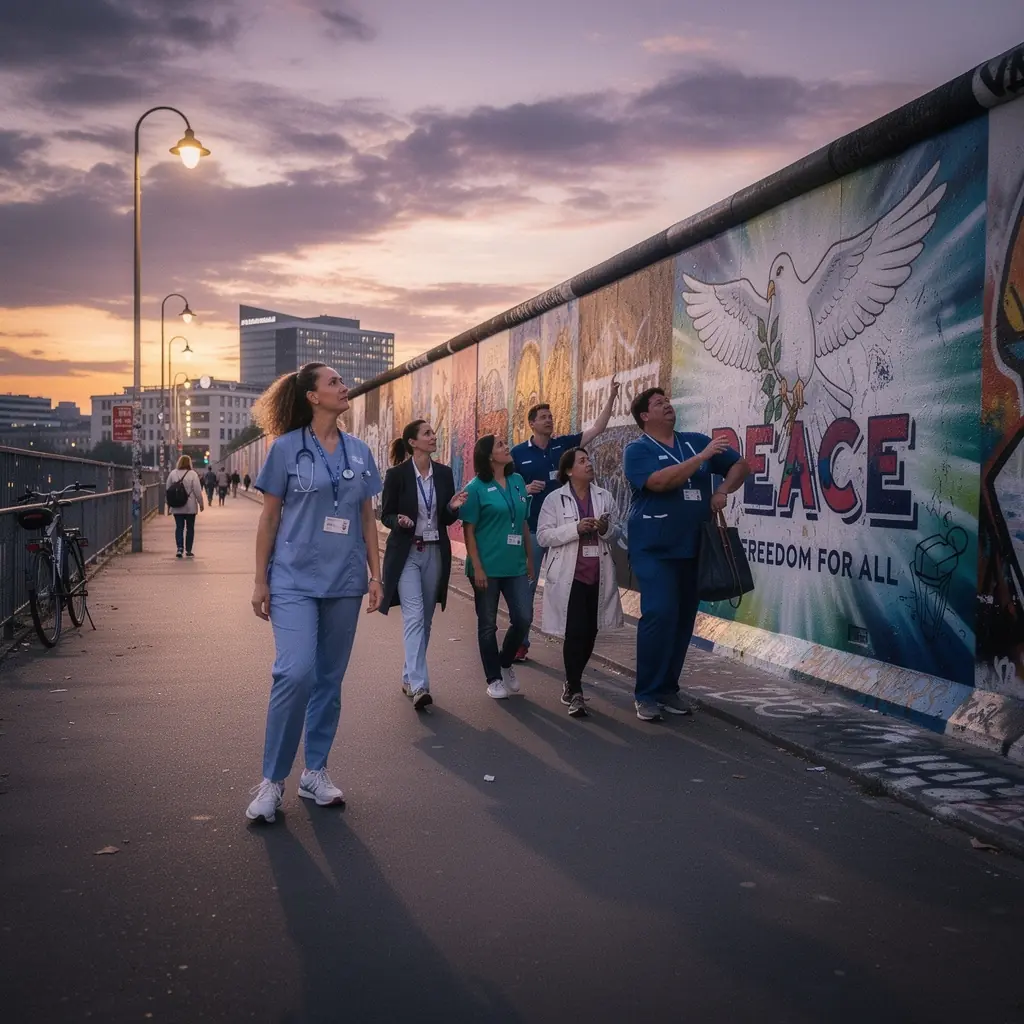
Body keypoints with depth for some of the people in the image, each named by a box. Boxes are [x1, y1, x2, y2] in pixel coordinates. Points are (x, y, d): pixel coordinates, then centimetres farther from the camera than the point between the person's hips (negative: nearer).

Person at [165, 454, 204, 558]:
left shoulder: (172, 473, 1)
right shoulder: (192, 474, -8)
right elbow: (197, 490, -9)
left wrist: (168, 504, 17)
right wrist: (201, 503, 2)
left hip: (176, 507, 2)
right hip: (190, 507, -2)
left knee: (179, 527, 5)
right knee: (190, 528, 8)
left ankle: (179, 548, -10)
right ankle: (188, 550, 10)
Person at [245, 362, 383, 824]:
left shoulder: (359, 452, 8)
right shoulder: (287, 448, -2)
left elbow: (367, 518, 12)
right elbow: (269, 518, 0)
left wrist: (376, 574, 6)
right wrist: (260, 581, -2)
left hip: (344, 580, 4)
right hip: (295, 578, -4)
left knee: (330, 679, 9)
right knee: (295, 673, -17)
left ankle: (315, 773, 22)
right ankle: (272, 780, -2)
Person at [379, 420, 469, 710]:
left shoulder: (444, 473, 5)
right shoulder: (397, 474, -7)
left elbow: (447, 519, 9)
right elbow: (385, 515, -1)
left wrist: (454, 507, -12)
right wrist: (399, 520, -22)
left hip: (435, 553, 5)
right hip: (406, 553, -5)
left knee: (425, 619, 11)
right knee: (414, 616, -14)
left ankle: (409, 678, 25)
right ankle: (419, 686, -19)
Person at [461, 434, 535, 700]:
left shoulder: (518, 481, 7)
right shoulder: (476, 487, -7)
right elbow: (468, 531, -8)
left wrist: (529, 558, 13)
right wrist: (477, 568, -14)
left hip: (515, 566, 4)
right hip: (487, 567, -4)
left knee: (523, 618, 0)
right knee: (488, 625, 6)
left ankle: (506, 663, 26)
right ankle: (494, 679, 20)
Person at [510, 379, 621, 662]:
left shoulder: (563, 444, 4)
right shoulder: (518, 453, -1)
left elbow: (597, 429, -1)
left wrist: (611, 398, -10)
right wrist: (525, 489, -17)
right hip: (531, 529, -2)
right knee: (526, 586, 2)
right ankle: (521, 642, 11)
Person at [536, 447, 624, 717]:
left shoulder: (605, 497, 8)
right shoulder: (555, 499, -2)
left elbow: (617, 533, 12)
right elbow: (543, 536, -7)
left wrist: (606, 529, -11)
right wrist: (576, 528, -18)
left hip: (598, 576, 4)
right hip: (569, 576, -4)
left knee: (590, 633, 10)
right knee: (574, 633, -7)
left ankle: (571, 683, 28)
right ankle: (575, 692, 0)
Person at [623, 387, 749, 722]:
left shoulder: (695, 441, 11)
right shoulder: (637, 450, -2)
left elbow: (740, 465, 16)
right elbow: (660, 481, -21)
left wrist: (723, 489, -2)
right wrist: (702, 457, -20)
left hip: (694, 548, 5)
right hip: (655, 550, -5)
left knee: (684, 619, 8)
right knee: (659, 615, -15)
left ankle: (668, 688, 20)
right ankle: (646, 694, -5)